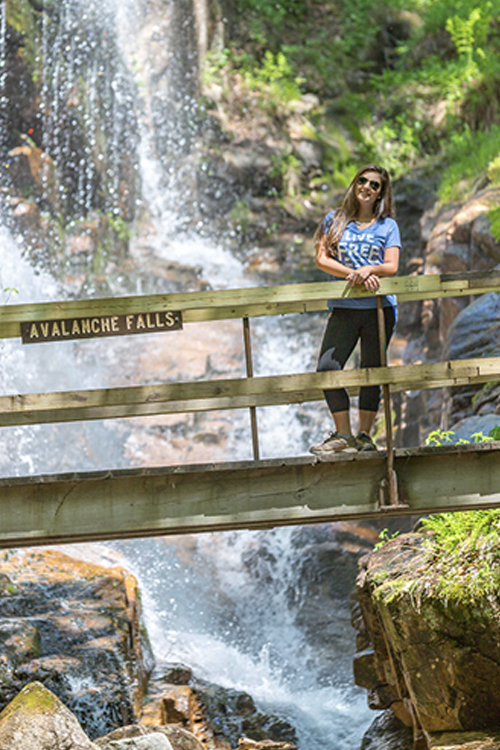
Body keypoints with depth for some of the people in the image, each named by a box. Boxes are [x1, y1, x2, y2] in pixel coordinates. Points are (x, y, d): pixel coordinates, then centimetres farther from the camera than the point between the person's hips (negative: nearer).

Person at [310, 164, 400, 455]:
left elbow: (392, 267, 0)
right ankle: (343, 436, -3)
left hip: (379, 307, -1)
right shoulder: (335, 220, 11)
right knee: (327, 369, -12)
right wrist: (354, 275, -13)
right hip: (344, 308, 1)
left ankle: (365, 435, 10)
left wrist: (369, 269, -21)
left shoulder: (387, 225, 10)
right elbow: (321, 259, 1)